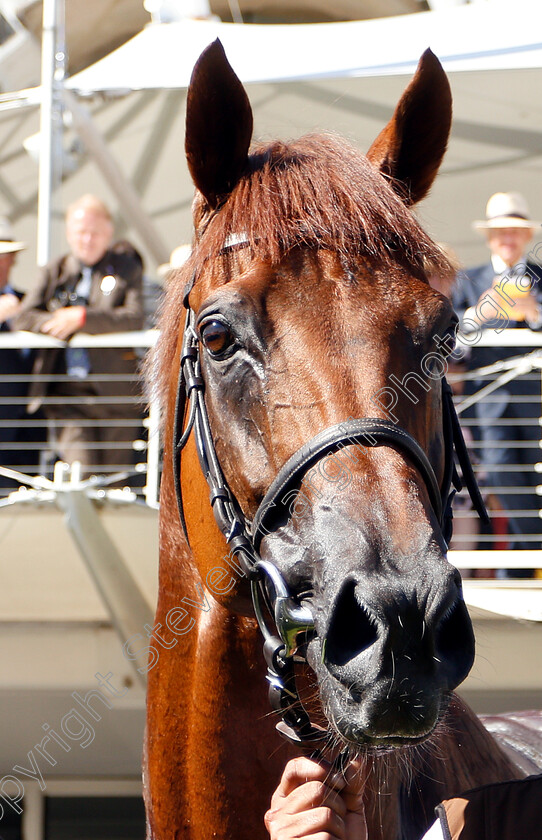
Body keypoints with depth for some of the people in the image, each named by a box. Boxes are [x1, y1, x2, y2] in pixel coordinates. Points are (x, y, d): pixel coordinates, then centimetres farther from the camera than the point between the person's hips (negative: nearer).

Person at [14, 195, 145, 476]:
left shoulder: (126, 267, 7)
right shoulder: (55, 272, 15)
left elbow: (136, 317, -9)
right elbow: (24, 317, 7)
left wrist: (83, 317, -14)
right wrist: (56, 324, -13)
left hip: (114, 393, -1)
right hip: (67, 395, 1)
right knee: (80, 475, -14)